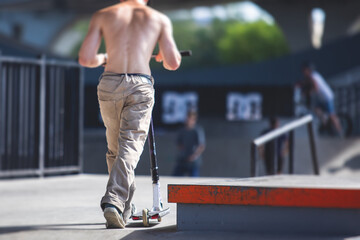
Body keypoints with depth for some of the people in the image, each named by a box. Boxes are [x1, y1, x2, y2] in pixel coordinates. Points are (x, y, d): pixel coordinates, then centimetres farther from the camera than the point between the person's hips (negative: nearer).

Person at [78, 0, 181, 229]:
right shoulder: (160, 19, 14)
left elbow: (85, 59, 5)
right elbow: (173, 63, 9)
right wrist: (162, 57, 32)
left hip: (110, 84, 1)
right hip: (141, 85, -1)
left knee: (114, 148, 16)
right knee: (130, 146, -5)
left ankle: (125, 209, 21)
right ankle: (114, 201, -25)